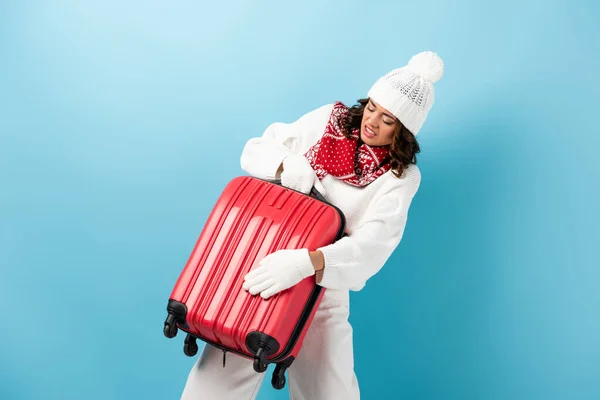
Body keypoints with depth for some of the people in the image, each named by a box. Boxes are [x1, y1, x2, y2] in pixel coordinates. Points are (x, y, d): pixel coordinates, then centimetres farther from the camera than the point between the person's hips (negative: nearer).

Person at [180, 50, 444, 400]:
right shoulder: (329, 120, 3)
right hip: (262, 264, 2)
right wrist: (288, 162, -18)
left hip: (323, 290, -2)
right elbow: (255, 150, 5)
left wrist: (306, 262, -37)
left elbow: (374, 243, -21)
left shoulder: (401, 176, -6)